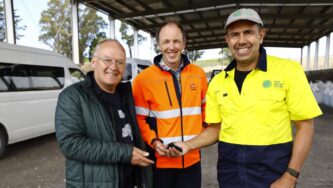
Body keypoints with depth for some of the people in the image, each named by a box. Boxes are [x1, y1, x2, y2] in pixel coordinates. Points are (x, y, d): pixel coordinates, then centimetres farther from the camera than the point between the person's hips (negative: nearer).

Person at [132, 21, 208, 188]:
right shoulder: (143, 79, -9)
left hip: (192, 158, 3)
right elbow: (139, 119, -5)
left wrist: (205, 133, 6)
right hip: (160, 159, -3)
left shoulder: (198, 74, 2)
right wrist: (153, 141, -19)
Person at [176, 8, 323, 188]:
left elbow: (305, 126, -6)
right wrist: (188, 145, -8)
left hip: (272, 170, -3)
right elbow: (215, 129, 7)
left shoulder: (288, 70, -9)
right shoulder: (217, 82, 1)